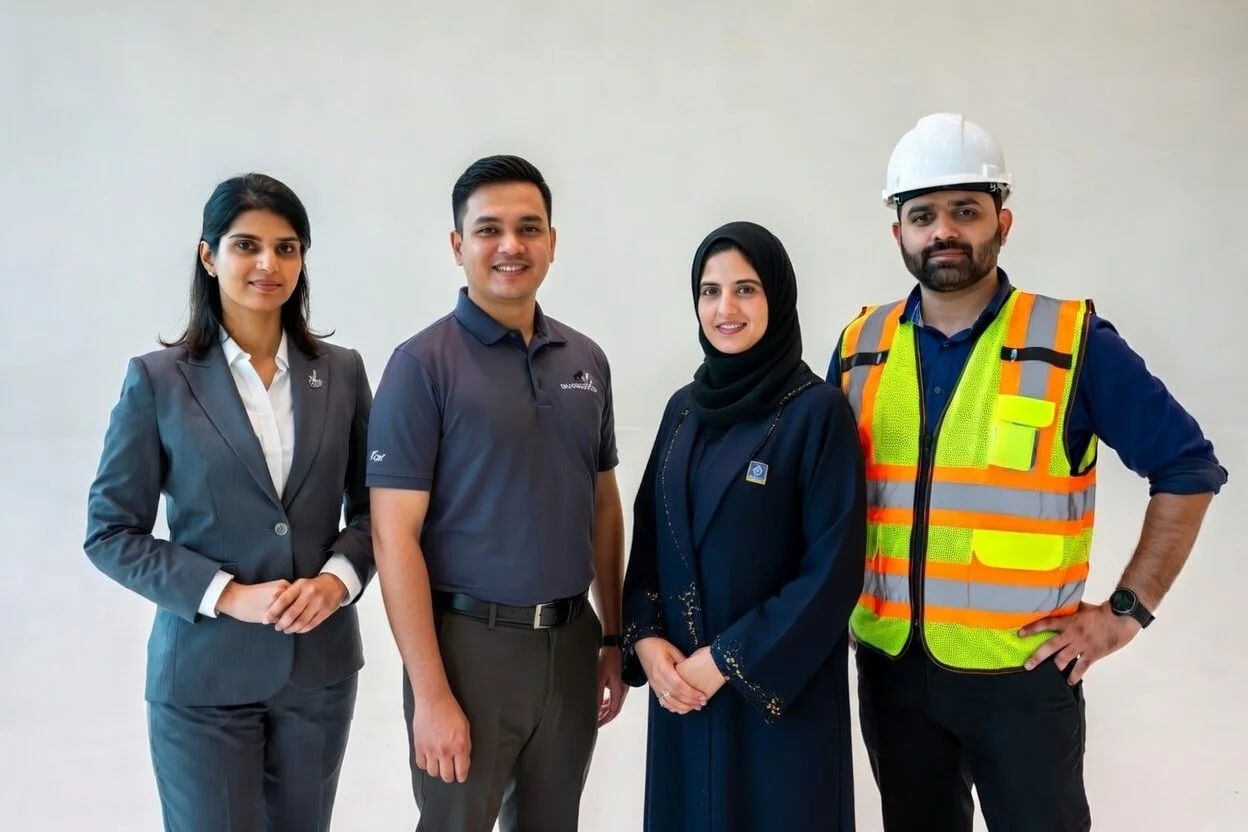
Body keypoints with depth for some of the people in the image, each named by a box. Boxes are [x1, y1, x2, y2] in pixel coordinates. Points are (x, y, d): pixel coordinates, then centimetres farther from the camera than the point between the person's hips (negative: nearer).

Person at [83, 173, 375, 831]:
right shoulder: (157, 379, -6)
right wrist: (226, 595, -16)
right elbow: (110, 533, -5)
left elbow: (371, 507, 7)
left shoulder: (341, 372, 1)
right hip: (204, 672, -3)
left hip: (320, 664, 3)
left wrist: (338, 578, -12)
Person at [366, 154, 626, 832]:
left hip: (570, 639, 5)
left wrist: (614, 635, 11)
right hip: (469, 640, -5)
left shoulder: (585, 361, 6)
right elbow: (394, 535, -13)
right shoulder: (424, 364, -10)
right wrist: (430, 693, -17)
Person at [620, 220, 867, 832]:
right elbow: (649, 536, 10)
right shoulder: (685, 407, 6)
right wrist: (645, 638, -6)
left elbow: (833, 568, -14)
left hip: (779, 689, -5)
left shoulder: (818, 410, -11)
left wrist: (729, 660, -15)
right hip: (682, 683, 5)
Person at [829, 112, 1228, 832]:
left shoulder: (1073, 341, -8)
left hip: (1021, 667, -3)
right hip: (890, 662, 4)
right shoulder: (861, 347, 2)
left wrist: (1128, 610, -6)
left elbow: (1189, 468, -3)